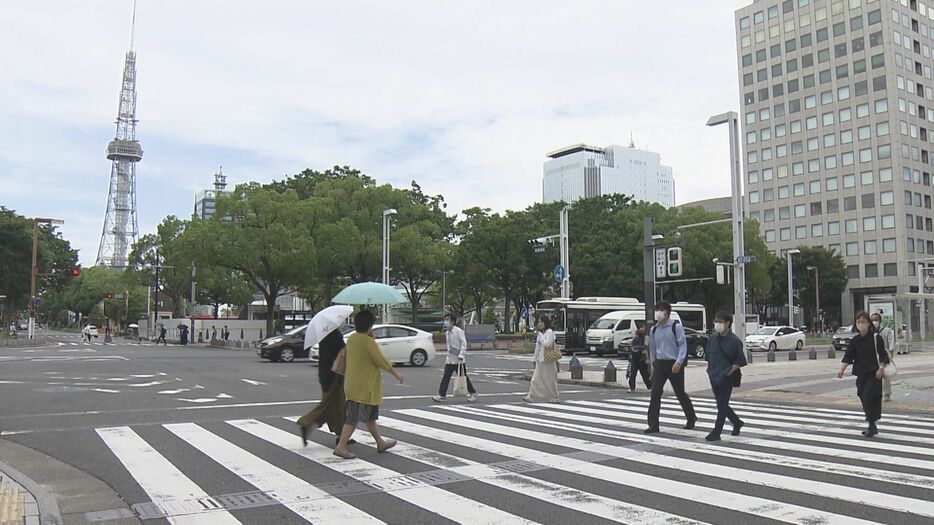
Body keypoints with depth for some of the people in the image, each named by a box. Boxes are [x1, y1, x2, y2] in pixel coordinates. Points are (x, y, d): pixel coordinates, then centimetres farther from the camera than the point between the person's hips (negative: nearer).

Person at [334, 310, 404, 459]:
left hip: (352, 384, 9)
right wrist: (396, 374, -1)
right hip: (364, 387, -9)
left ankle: (380, 443, 29)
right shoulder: (368, 341, -19)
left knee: (370, 416, 18)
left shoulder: (351, 339, 5)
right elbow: (381, 360, -15)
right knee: (353, 418, -2)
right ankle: (341, 447, 1)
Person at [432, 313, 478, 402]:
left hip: (459, 359, -6)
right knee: (446, 377, -2)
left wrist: (461, 356, -21)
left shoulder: (458, 331, -12)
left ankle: (473, 393, 19)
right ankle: (442, 395, -2)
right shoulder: (447, 332, 11)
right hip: (449, 359, 6)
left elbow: (464, 344, -15)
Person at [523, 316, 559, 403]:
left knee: (550, 379, 1)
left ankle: (555, 398, 12)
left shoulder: (550, 332, -10)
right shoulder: (540, 333, 15)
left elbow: (547, 344, -23)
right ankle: (531, 397, 1)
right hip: (540, 359, 8)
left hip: (547, 359, -8)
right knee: (536, 379, 3)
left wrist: (541, 337, -12)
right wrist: (535, 358, 16)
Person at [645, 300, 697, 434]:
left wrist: (678, 362, -19)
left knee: (680, 393, 9)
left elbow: (683, 345, -10)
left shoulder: (676, 327, -7)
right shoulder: (654, 329, 8)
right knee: (655, 393, -6)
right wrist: (653, 363, 17)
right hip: (659, 363, 4)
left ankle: (691, 418, 33)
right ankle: (653, 425, -3)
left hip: (674, 364, -4)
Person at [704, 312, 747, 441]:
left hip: (726, 378, -6)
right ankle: (737, 423, 36)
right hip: (714, 377, 6)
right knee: (721, 404, 14)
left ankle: (716, 433, 1)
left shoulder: (734, 340, -10)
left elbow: (740, 361, -8)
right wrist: (710, 370, 9)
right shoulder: (712, 339, 7)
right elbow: (708, 356, 18)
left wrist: (730, 371, -13)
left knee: (722, 404, -3)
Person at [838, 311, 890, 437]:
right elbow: (848, 356, 3)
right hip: (861, 374, 5)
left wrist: (881, 368, -16)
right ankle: (872, 427, 21)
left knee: (870, 398, -11)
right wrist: (842, 369, -8)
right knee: (863, 397, 8)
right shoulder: (855, 340, 6)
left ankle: (872, 425, -1)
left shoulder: (876, 338, -6)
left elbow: (882, 355, -5)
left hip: (874, 374, -5)